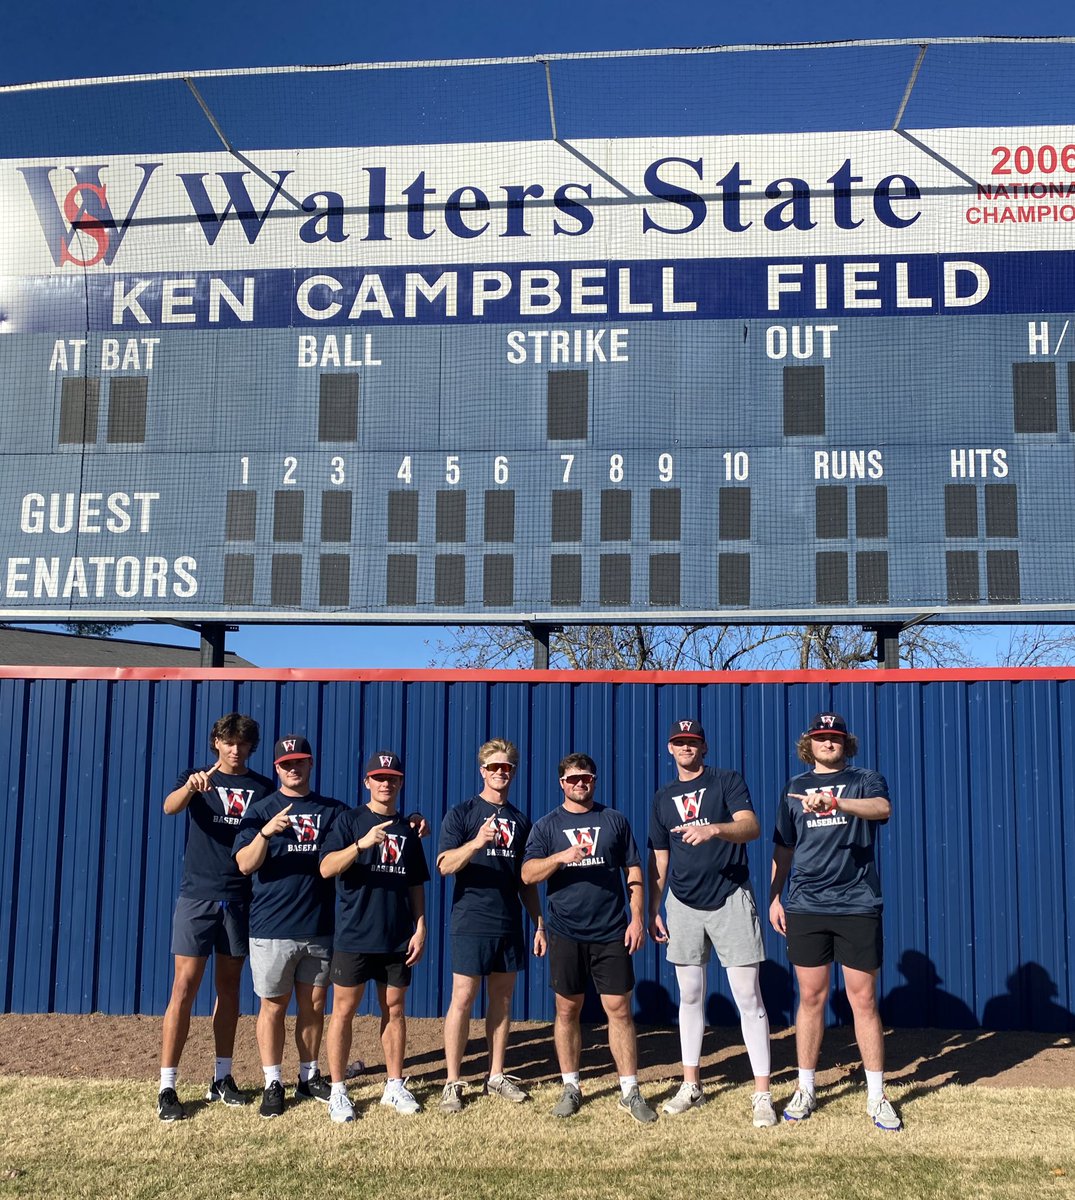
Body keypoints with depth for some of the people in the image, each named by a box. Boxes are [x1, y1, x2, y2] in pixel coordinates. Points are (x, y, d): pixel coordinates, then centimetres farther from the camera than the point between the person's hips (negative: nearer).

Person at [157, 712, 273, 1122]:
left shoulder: (262, 787, 8)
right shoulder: (195, 778, 3)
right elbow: (170, 807, -20)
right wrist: (191, 787, -40)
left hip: (240, 898, 3)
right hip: (197, 896, -2)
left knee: (229, 986, 10)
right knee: (184, 986, -6)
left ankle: (221, 1078, 20)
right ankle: (167, 1087, -2)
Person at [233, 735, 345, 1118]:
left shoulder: (333, 811, 8)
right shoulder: (260, 810, 1)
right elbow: (245, 864, -9)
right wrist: (265, 833, -28)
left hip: (319, 928, 2)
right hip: (272, 928, -2)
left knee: (314, 1004, 11)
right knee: (274, 1006, 4)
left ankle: (308, 1078, 25)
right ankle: (273, 1083, 15)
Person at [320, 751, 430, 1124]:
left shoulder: (407, 830, 11)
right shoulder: (350, 820, -1)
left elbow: (416, 885, 14)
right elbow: (327, 868, -14)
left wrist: (420, 928, 5)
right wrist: (362, 843, -27)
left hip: (397, 938, 3)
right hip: (353, 935, -3)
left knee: (394, 1010, 9)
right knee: (344, 1010, 1)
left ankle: (395, 1086, 20)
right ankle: (338, 1090, 11)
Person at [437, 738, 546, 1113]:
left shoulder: (520, 821, 13)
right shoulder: (461, 814, -2)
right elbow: (445, 865, -14)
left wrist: (539, 924, 13)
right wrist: (476, 842, -30)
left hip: (509, 924, 5)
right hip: (471, 923, -5)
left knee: (502, 998, 10)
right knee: (463, 998, -5)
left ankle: (496, 1075, 21)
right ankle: (452, 1083, 3)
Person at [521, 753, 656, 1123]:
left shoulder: (614, 820, 9)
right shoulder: (546, 826, 6)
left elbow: (634, 872, 9)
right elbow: (528, 874, -4)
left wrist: (637, 918, 0)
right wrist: (560, 857, -20)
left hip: (611, 933, 0)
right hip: (566, 935, 0)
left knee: (619, 1009, -1)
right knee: (567, 1010, 7)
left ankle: (630, 1092, 8)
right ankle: (571, 1088, 20)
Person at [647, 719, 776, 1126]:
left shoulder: (727, 782, -2)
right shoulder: (663, 798, 12)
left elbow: (751, 827, -19)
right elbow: (659, 860, 16)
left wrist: (713, 829, -37)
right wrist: (652, 911, 12)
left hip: (730, 899, -4)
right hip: (683, 905, 5)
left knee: (748, 997, -5)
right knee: (690, 996, 10)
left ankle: (762, 1094, 1)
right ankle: (691, 1085, 21)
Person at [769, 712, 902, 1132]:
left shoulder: (865, 781, 3)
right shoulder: (794, 788, 13)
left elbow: (882, 808, -22)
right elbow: (783, 848, 18)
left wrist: (835, 802, -38)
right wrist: (774, 897, 10)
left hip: (858, 906, -2)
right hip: (805, 908, 2)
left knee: (864, 1000, 1)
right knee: (811, 998, 7)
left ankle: (876, 1096, 11)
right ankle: (805, 1090, 18)